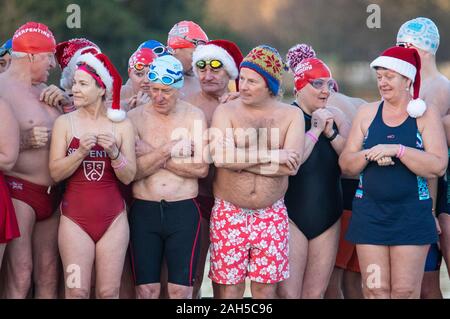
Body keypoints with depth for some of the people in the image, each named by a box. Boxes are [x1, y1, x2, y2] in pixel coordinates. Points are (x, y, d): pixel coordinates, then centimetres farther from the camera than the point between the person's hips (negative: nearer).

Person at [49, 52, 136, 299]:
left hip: (113, 217, 1)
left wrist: (114, 152, -17)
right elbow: (55, 172, -4)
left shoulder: (121, 125, 3)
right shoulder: (65, 122, 2)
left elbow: (128, 177, 0)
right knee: (76, 292, -2)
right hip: (75, 216, -1)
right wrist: (81, 151, -17)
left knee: (109, 292, 3)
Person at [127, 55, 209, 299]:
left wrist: (152, 156, -9)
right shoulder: (134, 117, 1)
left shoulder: (194, 116, 3)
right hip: (144, 211, 0)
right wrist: (167, 150, -15)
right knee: (146, 290, 1)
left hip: (184, 210, 0)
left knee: (181, 290, 0)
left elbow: (201, 168, -7)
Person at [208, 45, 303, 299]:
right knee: (230, 287, 1)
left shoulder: (291, 115, 1)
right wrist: (270, 156, -16)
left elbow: (292, 164, -13)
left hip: (272, 216, 1)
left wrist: (242, 160, -14)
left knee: (266, 288, 5)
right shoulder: (226, 111, -1)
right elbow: (220, 156, -18)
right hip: (229, 214, -1)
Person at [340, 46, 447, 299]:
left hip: (411, 214, -2)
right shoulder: (367, 113, 8)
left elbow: (439, 166, -10)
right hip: (370, 213, 2)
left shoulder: (426, 114, 0)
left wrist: (398, 150, -19)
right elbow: (346, 164, 8)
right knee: (375, 290, 0)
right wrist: (369, 155, -12)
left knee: (406, 291, -3)